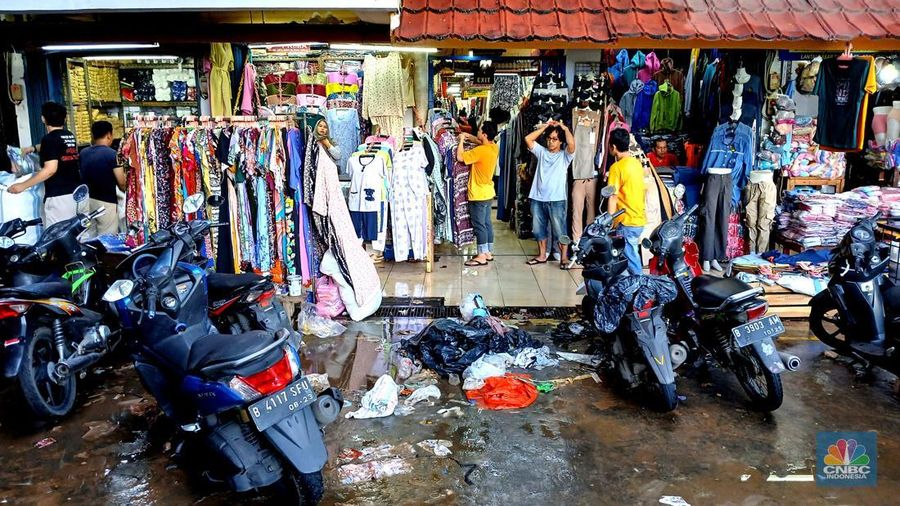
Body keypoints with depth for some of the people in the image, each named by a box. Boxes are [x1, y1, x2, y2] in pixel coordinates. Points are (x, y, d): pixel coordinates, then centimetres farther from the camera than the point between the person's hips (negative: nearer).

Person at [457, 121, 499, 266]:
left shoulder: (481, 151, -24)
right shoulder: (494, 147, 2)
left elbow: (460, 156, -19)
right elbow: (481, 142, 23)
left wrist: (461, 140, -6)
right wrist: (468, 136, 11)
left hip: (478, 195, -9)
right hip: (488, 193, 9)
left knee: (479, 225, -1)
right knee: (487, 223, 15)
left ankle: (482, 256, 4)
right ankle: (488, 252, 23)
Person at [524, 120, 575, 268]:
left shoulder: (565, 155, 1)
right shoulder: (542, 152, 11)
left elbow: (571, 143, -20)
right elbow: (528, 139, 3)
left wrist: (565, 128, -7)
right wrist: (544, 127, 3)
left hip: (556, 199, -4)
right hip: (538, 198, 4)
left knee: (560, 230, 2)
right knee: (539, 229, 12)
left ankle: (564, 257, 13)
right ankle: (542, 255, 25)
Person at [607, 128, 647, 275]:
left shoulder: (617, 167, -14)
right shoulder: (637, 163, 9)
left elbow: (613, 198, -16)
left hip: (626, 222, -8)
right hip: (640, 219, 8)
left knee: (631, 259, -1)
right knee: (631, 256, 16)